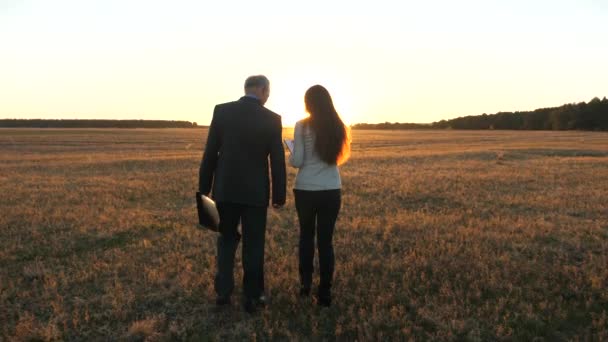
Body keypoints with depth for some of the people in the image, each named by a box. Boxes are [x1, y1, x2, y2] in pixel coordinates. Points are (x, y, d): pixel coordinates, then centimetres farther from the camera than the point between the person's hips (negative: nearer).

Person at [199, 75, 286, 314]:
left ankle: (223, 292, 17)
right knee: (253, 245, 11)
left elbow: (210, 153, -2)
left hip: (226, 189, 2)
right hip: (255, 192, -1)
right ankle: (252, 297, 19)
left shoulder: (222, 111, -3)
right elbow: (278, 161, -4)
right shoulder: (272, 119, -6)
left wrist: (204, 189, 6)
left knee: (227, 239, 19)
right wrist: (279, 196, 5)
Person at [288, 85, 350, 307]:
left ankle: (305, 282, 21)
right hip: (331, 190, 2)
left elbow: (297, 161, -9)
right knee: (326, 239, 8)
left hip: (306, 189, -2)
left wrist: (290, 155, 12)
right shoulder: (338, 126, 4)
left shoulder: (303, 126, -8)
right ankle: (325, 293, 11)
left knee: (306, 235, 19)